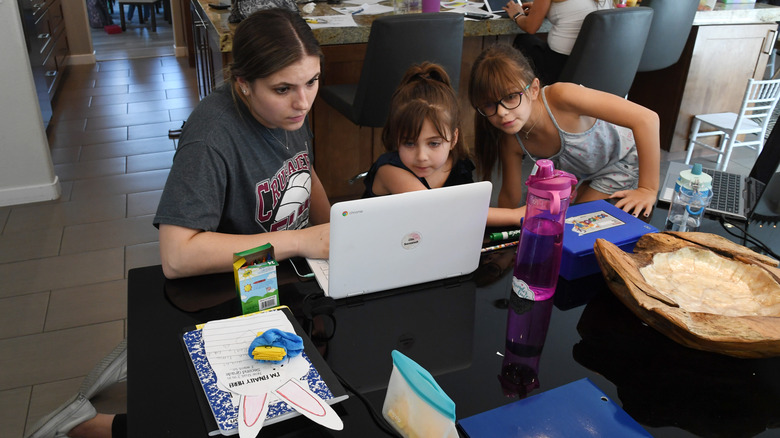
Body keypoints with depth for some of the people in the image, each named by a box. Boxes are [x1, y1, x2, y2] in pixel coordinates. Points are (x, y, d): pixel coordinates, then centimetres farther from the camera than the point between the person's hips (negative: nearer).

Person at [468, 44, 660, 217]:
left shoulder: (561, 96, -41)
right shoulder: (511, 141, -22)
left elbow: (646, 118, -42)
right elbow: (509, 197, -5)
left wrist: (648, 190, -38)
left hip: (625, 159, -5)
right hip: (589, 173, 5)